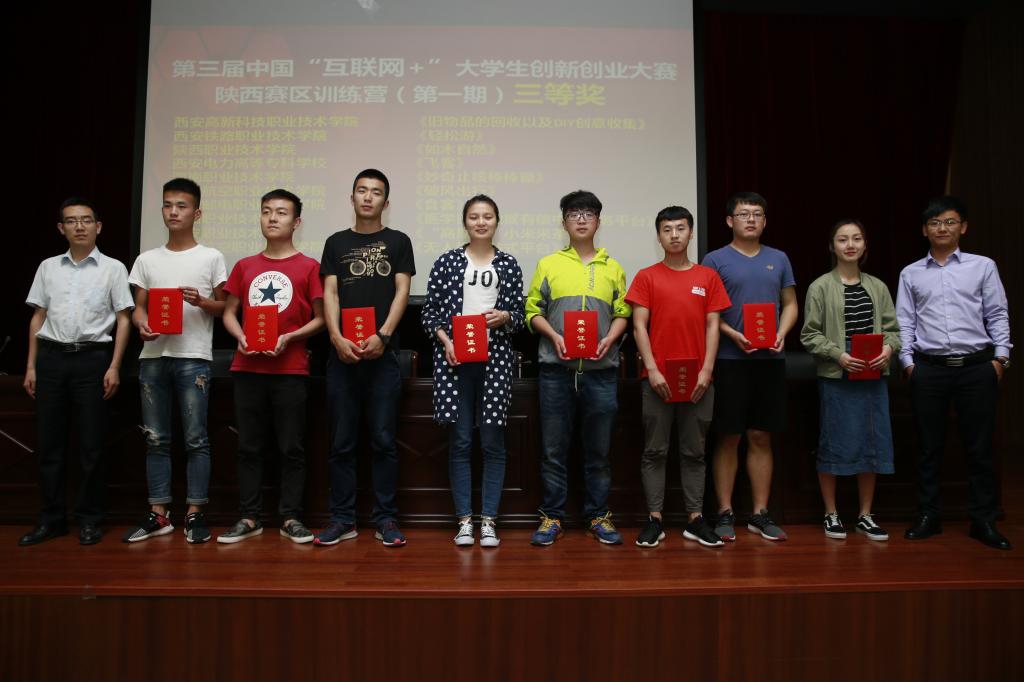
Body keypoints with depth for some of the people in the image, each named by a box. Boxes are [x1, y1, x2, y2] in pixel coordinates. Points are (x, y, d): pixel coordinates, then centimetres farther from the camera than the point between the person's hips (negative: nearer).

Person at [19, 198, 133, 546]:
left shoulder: (113, 268, 2)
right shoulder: (48, 267, 12)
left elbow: (123, 320, 0)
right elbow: (38, 318, 14)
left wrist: (114, 367, -7)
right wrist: (31, 366, 9)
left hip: (92, 358, -3)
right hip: (52, 358, 3)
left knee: (91, 444, 1)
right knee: (49, 442, 7)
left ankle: (89, 519, 12)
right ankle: (52, 518, 18)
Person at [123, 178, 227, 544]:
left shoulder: (211, 257, 4)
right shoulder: (147, 259, 13)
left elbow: (225, 306, 5)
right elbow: (138, 307, 13)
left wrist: (201, 301, -15)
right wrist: (142, 325, -9)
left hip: (193, 357, -4)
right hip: (153, 357, 4)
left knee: (196, 439, -2)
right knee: (156, 438, 7)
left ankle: (195, 513, 6)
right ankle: (159, 514, 16)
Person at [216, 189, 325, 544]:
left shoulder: (308, 266, 0)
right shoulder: (244, 266, 12)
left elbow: (320, 319, 0)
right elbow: (229, 313, 15)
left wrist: (289, 338, -14)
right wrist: (240, 337, -5)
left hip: (290, 369, -3)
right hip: (248, 368, 4)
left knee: (292, 447, 2)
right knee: (249, 447, 8)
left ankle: (291, 518, 12)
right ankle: (249, 517, 17)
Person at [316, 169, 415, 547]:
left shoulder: (398, 241, 10)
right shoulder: (336, 242, 14)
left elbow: (402, 292, 1)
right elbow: (329, 294, 6)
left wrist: (382, 336, -13)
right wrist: (337, 337, -10)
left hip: (383, 353, -2)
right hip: (342, 353, 2)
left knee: (383, 440, 1)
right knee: (342, 441, 5)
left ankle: (386, 518, 10)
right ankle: (342, 519, 13)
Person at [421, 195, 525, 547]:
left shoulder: (508, 265, 9)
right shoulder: (446, 262, 6)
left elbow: (520, 314, 10)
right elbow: (429, 312, 5)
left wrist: (504, 316, -11)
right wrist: (445, 341, -10)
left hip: (495, 359, 1)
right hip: (455, 359, 0)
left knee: (493, 443, 2)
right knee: (460, 442, 3)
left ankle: (488, 520, 12)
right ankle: (464, 520, 13)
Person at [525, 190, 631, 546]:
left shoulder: (612, 268, 12)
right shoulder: (548, 264, 8)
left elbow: (623, 313, 10)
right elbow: (533, 310, 6)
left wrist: (609, 339, -8)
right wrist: (554, 336, -10)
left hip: (601, 369, 1)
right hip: (556, 368, -1)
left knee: (598, 449, 8)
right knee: (553, 448, 4)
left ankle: (599, 515, 20)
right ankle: (552, 516, 16)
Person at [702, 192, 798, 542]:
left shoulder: (778, 259, 13)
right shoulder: (716, 259, 1)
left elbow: (790, 304, 14)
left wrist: (781, 334, -4)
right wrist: (734, 335, -16)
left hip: (770, 359, 4)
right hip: (730, 359, -3)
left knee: (761, 437, 9)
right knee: (729, 438, 1)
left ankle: (760, 514, 17)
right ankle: (725, 513, 11)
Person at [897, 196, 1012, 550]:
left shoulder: (983, 266, 6)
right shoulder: (911, 274, 8)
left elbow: (997, 315, 5)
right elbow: (905, 322, 6)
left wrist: (1001, 356, -1)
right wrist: (907, 361, 0)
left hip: (976, 366, 0)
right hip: (929, 368, 1)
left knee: (979, 446, 5)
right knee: (929, 446, 8)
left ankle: (983, 520, 17)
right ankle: (928, 515, 18)